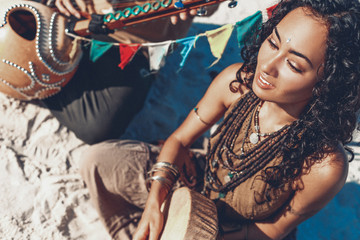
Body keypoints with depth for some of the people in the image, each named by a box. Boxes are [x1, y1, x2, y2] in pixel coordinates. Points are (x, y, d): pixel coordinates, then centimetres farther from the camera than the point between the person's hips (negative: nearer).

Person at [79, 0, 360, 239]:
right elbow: (180, 138, -7)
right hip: (198, 185, 4)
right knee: (99, 159, -4)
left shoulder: (326, 167, -34)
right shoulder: (238, 81, -23)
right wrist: (154, 200, -21)